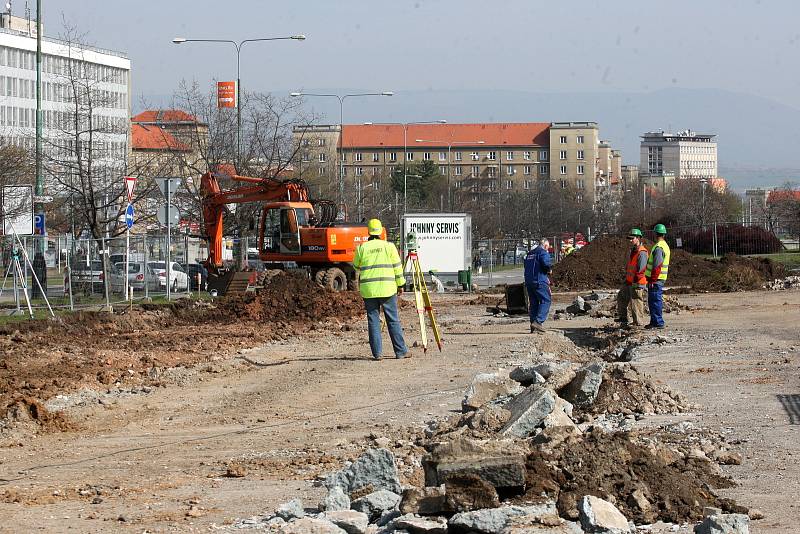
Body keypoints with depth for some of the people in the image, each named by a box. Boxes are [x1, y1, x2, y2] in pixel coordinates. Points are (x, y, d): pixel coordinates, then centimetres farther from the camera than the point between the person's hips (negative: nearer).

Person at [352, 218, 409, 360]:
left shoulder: (362, 248, 0)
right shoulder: (389, 247, 0)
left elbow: (356, 266, 14)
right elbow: (397, 267, 1)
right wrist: (400, 284, 10)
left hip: (368, 290, 0)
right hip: (387, 289, 0)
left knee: (373, 321, 5)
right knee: (393, 321, 5)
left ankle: (377, 353, 1)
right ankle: (400, 351, 7)